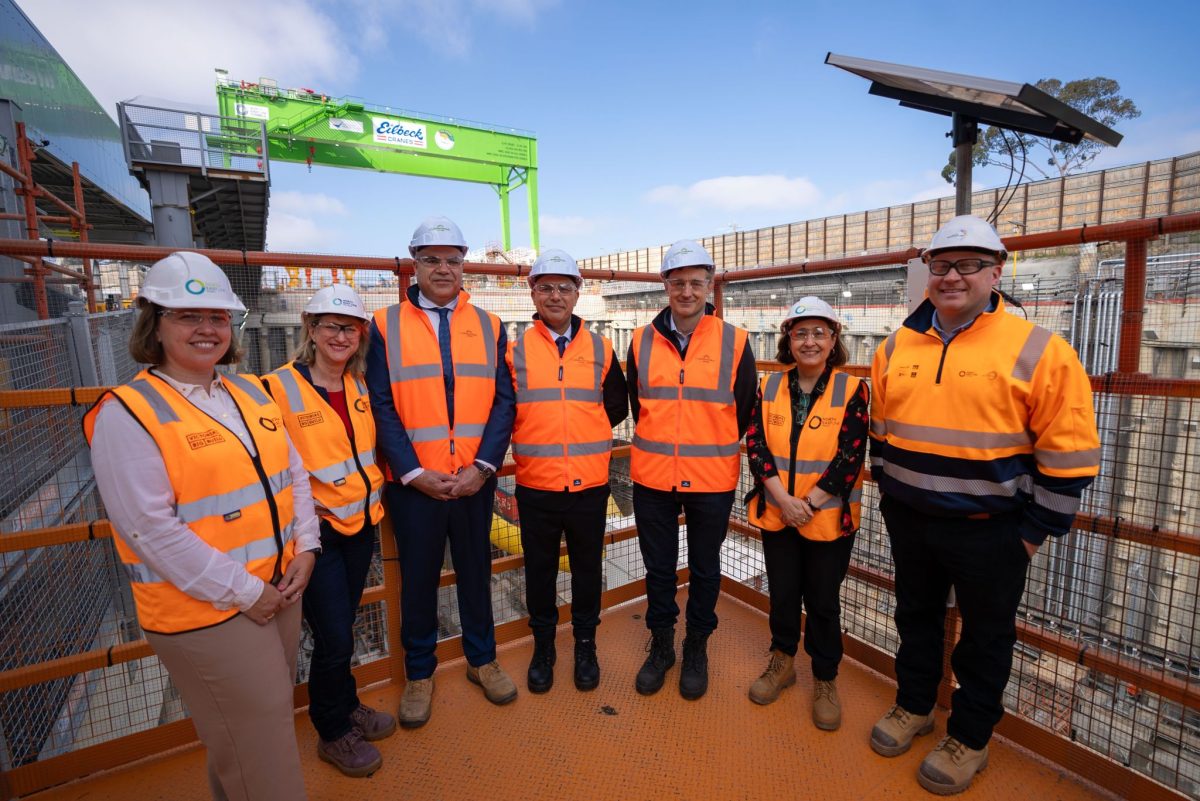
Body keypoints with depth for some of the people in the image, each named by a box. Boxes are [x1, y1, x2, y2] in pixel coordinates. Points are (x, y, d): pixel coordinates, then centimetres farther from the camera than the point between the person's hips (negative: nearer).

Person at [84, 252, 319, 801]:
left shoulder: (250, 392, 7)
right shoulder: (128, 413, -12)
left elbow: (294, 473, 9)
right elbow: (152, 528, -18)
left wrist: (305, 549, -2)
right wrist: (243, 591, -16)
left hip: (281, 590, 7)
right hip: (205, 611, -6)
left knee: (271, 718, 23)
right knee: (259, 749, 6)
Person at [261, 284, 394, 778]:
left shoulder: (360, 387, 4)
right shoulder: (279, 388, -14)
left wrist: (374, 491, 8)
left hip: (361, 524, 5)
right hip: (317, 531, -5)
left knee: (341, 628, 20)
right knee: (334, 639, 4)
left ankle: (346, 706, 43)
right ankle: (333, 733, 29)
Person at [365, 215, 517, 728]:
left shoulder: (488, 326, 5)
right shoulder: (385, 326, 1)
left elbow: (504, 401, -1)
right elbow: (381, 407, -4)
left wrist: (482, 465, -11)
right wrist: (414, 471, -12)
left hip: (475, 480, 2)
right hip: (413, 482, -1)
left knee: (476, 570, 16)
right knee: (418, 577, 13)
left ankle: (482, 658, 37)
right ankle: (419, 672, 35)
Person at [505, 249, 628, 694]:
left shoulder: (600, 349, 3)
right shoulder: (515, 350, 0)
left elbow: (617, 407, 10)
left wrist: (583, 428, 4)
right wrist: (534, 435, -1)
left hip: (589, 481, 1)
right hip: (535, 482, 0)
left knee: (587, 568, 15)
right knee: (539, 568, 15)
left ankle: (585, 645, 36)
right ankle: (543, 646, 36)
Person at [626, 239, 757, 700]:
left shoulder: (734, 342, -5)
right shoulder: (642, 341, 0)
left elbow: (745, 411, 4)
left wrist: (716, 450, 8)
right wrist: (662, 445, 11)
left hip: (713, 480, -1)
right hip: (652, 476, 2)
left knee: (705, 569, 15)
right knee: (658, 568, 15)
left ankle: (696, 649, 37)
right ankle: (661, 645, 37)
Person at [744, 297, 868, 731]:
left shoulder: (852, 390, -6)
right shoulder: (770, 387, 1)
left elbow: (850, 456, -12)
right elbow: (755, 444, -5)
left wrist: (809, 502, -16)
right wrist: (783, 499, -15)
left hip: (828, 518, -2)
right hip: (776, 513, 2)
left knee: (823, 601, 10)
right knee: (783, 593, 16)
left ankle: (825, 680, 32)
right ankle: (782, 662, 38)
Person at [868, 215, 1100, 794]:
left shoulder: (1038, 351, -11)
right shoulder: (896, 347, 2)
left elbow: (1068, 456, -10)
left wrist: (1035, 531, -8)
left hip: (989, 529, -3)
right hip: (909, 520, 4)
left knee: (984, 638, 15)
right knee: (916, 616, 21)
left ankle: (969, 739, 36)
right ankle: (913, 706, 43)